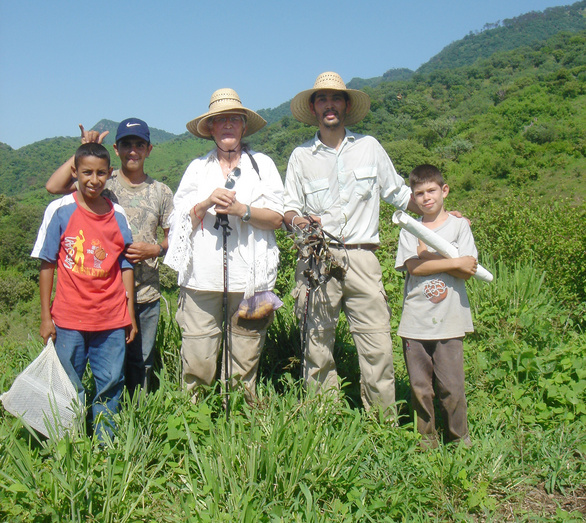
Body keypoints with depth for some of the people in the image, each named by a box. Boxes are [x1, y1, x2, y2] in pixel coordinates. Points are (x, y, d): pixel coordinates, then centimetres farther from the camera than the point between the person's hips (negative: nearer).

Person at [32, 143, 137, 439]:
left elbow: (126, 266, 9)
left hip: (112, 320, 2)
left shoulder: (118, 215, 4)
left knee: (110, 385, 7)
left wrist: (130, 314, 8)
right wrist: (45, 316, -3)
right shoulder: (59, 210, -3)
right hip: (69, 319, -2)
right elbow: (47, 264, -1)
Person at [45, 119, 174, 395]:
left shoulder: (161, 192, 6)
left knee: (141, 362, 12)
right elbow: (53, 186, -13)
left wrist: (155, 249, -8)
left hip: (147, 294, 2)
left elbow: (173, 236, 12)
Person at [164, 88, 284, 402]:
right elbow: (181, 220, 10)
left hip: (248, 276, -1)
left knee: (244, 360, 1)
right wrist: (207, 204, -8)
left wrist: (240, 209, -11)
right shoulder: (197, 168, 18)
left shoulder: (262, 164, 13)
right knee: (197, 362, -4)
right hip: (202, 274, 1)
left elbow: (276, 219, 4)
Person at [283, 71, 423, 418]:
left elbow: (399, 193, 21)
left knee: (378, 347, -7)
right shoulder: (301, 156, 14)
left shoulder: (369, 147, 14)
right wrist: (297, 220, -11)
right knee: (318, 347, 1)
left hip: (362, 259, 0)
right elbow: (289, 208, 12)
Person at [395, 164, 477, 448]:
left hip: (449, 321, -1)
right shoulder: (409, 229, 7)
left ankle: (459, 441, 18)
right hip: (415, 321, 2)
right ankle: (426, 440, 22)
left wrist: (428, 255, -11)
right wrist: (456, 262, -12)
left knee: (451, 387, 0)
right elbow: (413, 267, -10)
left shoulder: (459, 225, 5)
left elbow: (467, 271, -5)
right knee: (419, 387, 7)